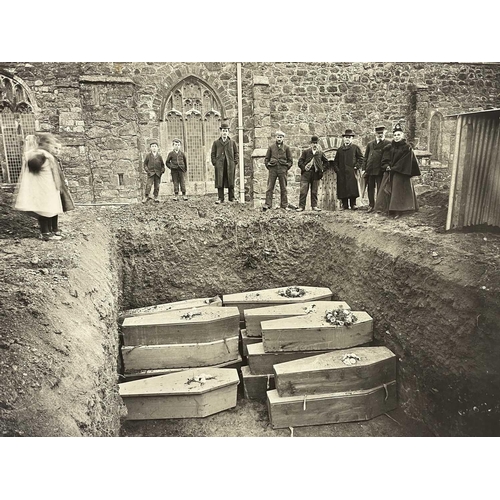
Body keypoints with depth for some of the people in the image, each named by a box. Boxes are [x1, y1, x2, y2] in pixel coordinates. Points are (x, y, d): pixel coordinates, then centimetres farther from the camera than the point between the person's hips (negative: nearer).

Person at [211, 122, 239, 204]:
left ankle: (231, 198, 12)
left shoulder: (232, 142, 11)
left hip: (230, 165, 0)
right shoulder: (216, 142, 10)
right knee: (220, 182, -3)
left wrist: (235, 163, 0)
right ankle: (220, 198, 1)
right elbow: (213, 154, 9)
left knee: (231, 182, 4)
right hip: (220, 165, 0)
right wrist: (214, 163, -2)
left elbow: (236, 153, 11)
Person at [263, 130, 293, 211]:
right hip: (272, 169, 0)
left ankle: (284, 205, 8)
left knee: (283, 188, 4)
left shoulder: (286, 148, 8)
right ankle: (268, 204, -5)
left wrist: (286, 168, 2)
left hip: (282, 169, 0)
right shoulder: (271, 147, 9)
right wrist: (268, 166, 2)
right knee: (270, 187, -6)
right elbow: (266, 159, 13)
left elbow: (290, 160, 11)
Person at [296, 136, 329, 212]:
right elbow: (300, 161, 2)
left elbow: (326, 162, 20)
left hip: (316, 174, 2)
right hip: (306, 174, -2)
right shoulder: (306, 151, 6)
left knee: (314, 191, 6)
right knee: (303, 191, -5)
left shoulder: (320, 153, 11)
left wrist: (322, 169, 7)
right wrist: (304, 168, -10)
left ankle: (314, 206, 13)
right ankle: (301, 206, -2)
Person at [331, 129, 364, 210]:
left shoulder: (355, 147, 8)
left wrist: (357, 166, -3)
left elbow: (361, 158, 7)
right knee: (342, 188, 0)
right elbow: (335, 161, 19)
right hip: (341, 173, 3)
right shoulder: (340, 149, 17)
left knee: (352, 187, -7)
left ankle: (353, 204, -3)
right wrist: (336, 169, 5)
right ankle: (344, 204, 5)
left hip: (351, 172, -3)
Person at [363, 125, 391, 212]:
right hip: (369, 170, 4)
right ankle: (371, 206, 17)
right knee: (370, 188, 7)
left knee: (380, 189, -1)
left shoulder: (388, 143, 4)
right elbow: (365, 157, 14)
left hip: (380, 170, -3)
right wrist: (364, 169, 7)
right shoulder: (370, 144, 14)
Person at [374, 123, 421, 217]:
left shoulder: (407, 147, -4)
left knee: (398, 190, -4)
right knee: (387, 190, 2)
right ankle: (389, 209, 9)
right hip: (389, 172, 5)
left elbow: (405, 161, -8)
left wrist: (394, 168, -11)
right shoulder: (389, 147, 8)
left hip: (401, 173, -5)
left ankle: (398, 211, -1)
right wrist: (386, 166, -10)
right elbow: (385, 159, 9)